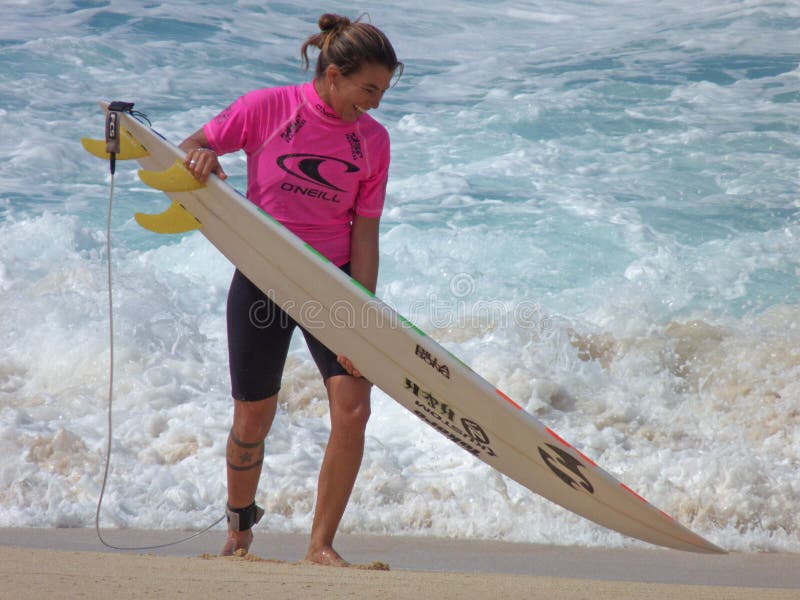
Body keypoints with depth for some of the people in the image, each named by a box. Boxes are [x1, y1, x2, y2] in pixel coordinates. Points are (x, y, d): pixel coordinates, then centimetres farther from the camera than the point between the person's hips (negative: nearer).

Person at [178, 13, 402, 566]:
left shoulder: (373, 140, -4)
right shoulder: (267, 108, -11)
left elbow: (364, 234, -4)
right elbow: (189, 150, -1)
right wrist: (200, 157, -26)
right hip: (262, 281, -2)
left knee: (353, 410, -13)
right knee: (253, 421, 5)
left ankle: (322, 544, 1)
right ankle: (240, 529, 34)